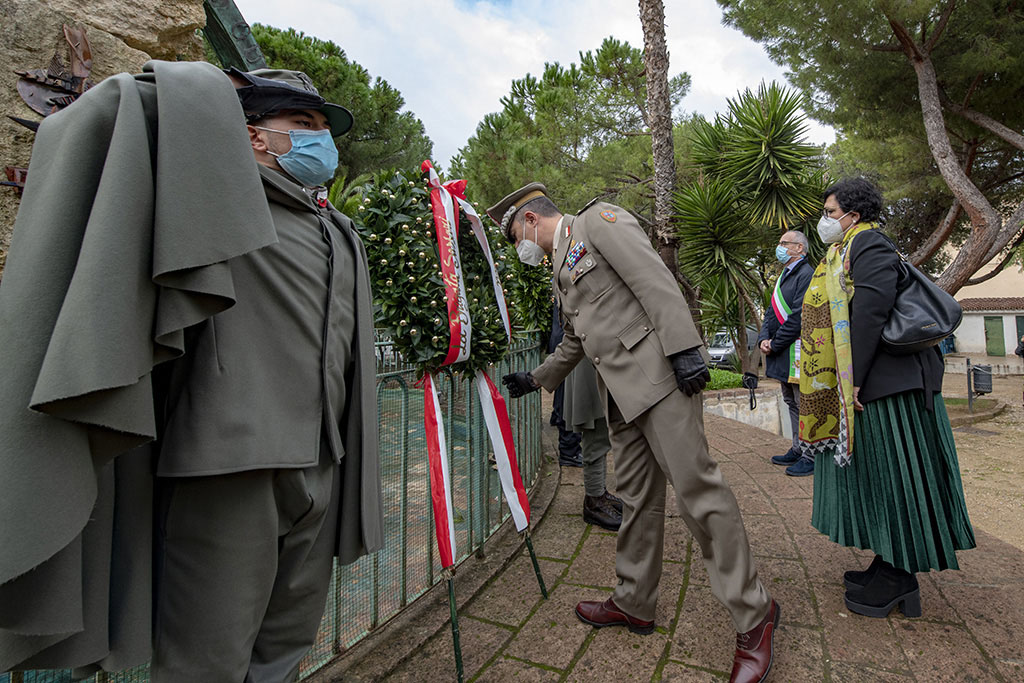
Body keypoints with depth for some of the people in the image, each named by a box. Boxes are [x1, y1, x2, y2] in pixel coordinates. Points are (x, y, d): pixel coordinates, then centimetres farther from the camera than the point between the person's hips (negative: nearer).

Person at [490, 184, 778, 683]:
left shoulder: (598, 220, 0)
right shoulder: (562, 272, 25)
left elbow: (655, 279, -13)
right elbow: (574, 343, 31)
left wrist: (683, 348, -21)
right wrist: (534, 380, 33)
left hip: (656, 372, -8)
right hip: (620, 393, 9)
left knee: (696, 486, -6)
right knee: (636, 498, 13)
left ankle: (753, 614, 8)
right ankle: (634, 604, 25)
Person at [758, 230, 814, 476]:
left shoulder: (806, 275, -10)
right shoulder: (784, 276, 20)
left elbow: (799, 316, -19)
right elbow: (771, 312, 16)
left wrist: (775, 344, -14)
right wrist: (764, 339, 0)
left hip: (796, 350, -10)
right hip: (781, 353, 10)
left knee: (804, 405, -4)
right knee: (792, 403, 15)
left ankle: (812, 457, 3)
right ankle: (798, 450, 25)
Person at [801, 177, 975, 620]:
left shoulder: (868, 245, -11)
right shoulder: (846, 252, 20)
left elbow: (870, 310, -25)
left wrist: (854, 379, -27)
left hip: (880, 383, -10)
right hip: (865, 384, 10)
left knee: (886, 475, -1)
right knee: (871, 477, 14)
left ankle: (898, 579, 12)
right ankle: (889, 564, 26)